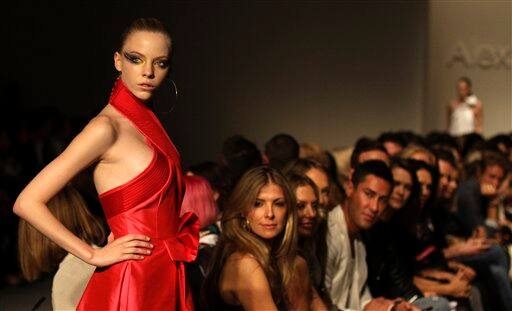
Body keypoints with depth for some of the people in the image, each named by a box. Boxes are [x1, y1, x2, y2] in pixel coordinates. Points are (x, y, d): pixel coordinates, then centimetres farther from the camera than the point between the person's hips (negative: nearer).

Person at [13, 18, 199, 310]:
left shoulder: (148, 122, 8)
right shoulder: (106, 127, -14)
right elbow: (28, 203, -18)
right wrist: (94, 254, -15)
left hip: (168, 278, 8)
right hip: (131, 282, -8)